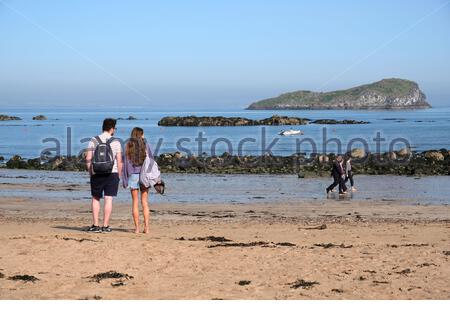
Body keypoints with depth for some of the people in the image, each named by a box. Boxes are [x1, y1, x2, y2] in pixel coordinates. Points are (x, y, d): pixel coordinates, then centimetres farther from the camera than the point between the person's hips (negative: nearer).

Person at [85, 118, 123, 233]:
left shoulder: (93, 141, 2)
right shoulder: (116, 142, -2)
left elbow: (88, 159, -1)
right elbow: (119, 161, -5)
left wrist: (91, 173, 8)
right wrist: (119, 176, 5)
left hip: (96, 174, 2)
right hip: (112, 173, -1)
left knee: (95, 198, 12)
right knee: (108, 199, 1)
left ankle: (95, 225, 6)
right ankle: (105, 226, 0)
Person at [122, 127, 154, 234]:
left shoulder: (128, 146, 0)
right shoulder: (145, 145, 1)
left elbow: (126, 162, -2)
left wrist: (125, 179, 2)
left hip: (133, 174, 0)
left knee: (135, 202, 4)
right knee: (145, 202, 5)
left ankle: (137, 228, 2)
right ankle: (146, 227, 0)